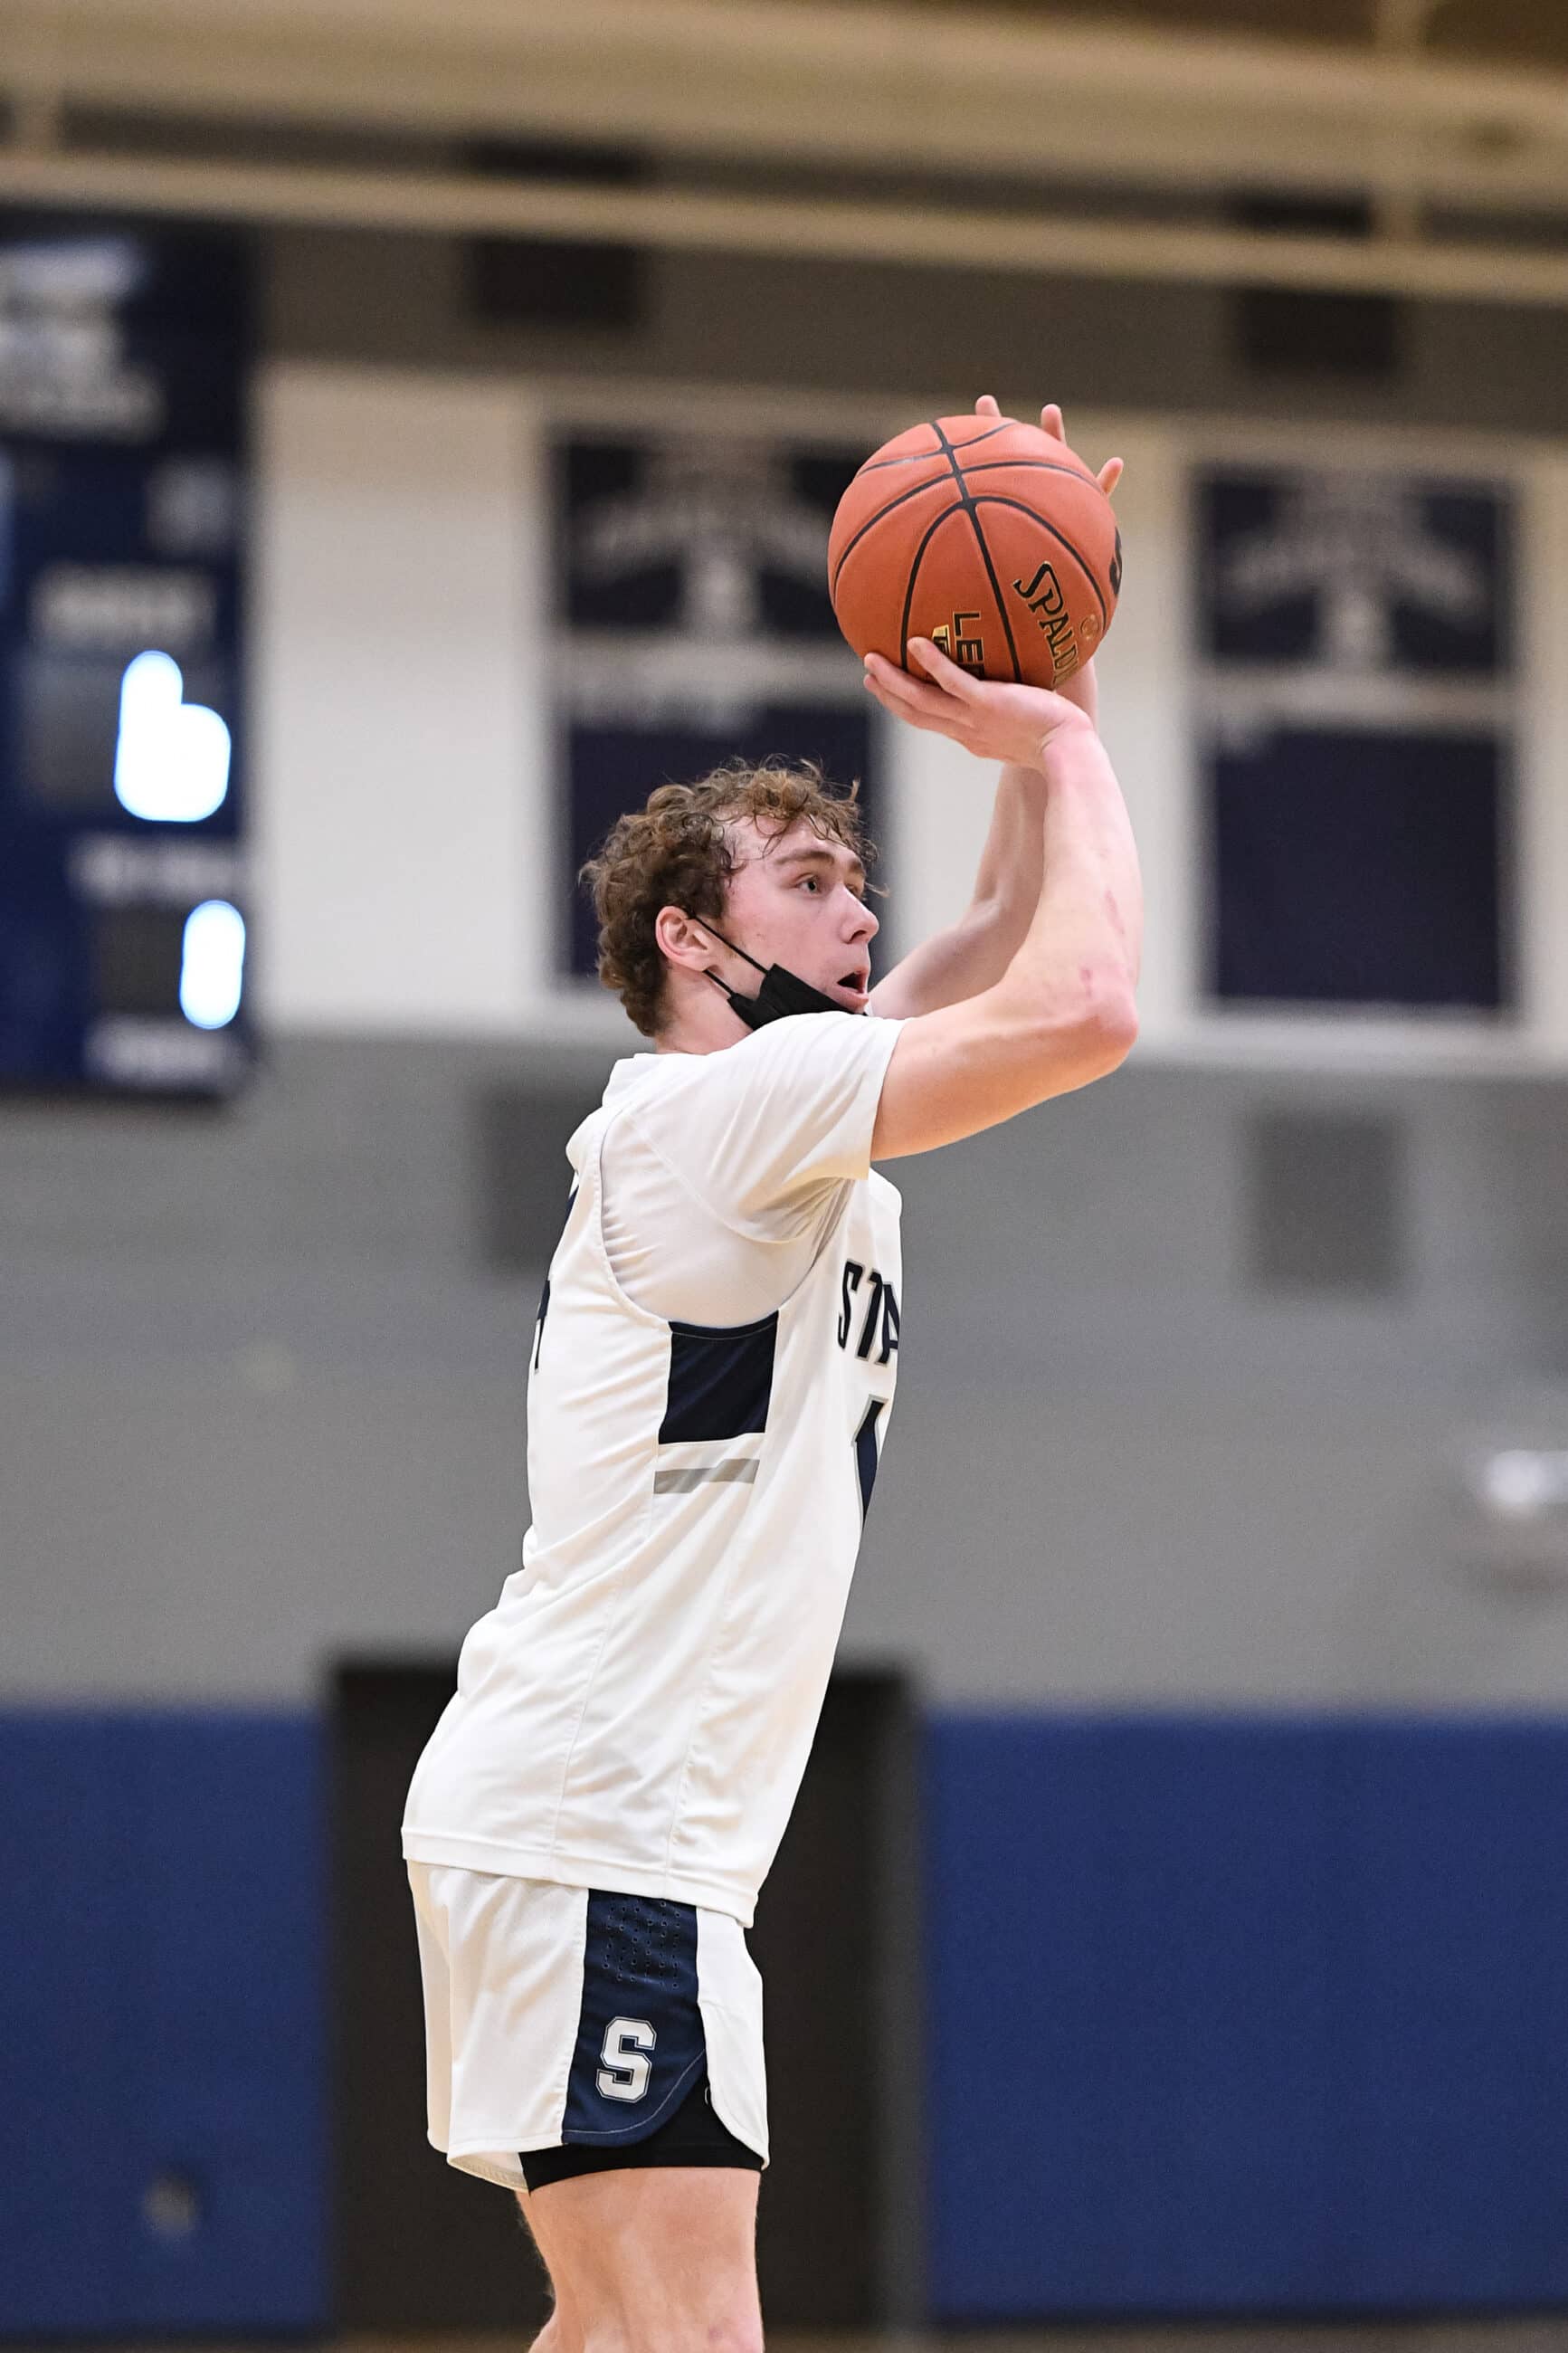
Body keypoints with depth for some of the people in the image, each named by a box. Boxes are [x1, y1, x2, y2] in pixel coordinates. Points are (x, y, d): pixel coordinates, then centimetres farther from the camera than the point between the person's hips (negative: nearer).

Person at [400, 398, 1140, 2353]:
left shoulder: (783, 1117, 18)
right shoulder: (721, 1101, -10)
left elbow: (1014, 950, 27)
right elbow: (1083, 1011, -19)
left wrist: (1057, 709, 14)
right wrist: (1059, 742, -5)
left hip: (626, 1836, 11)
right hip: (588, 1832, -11)